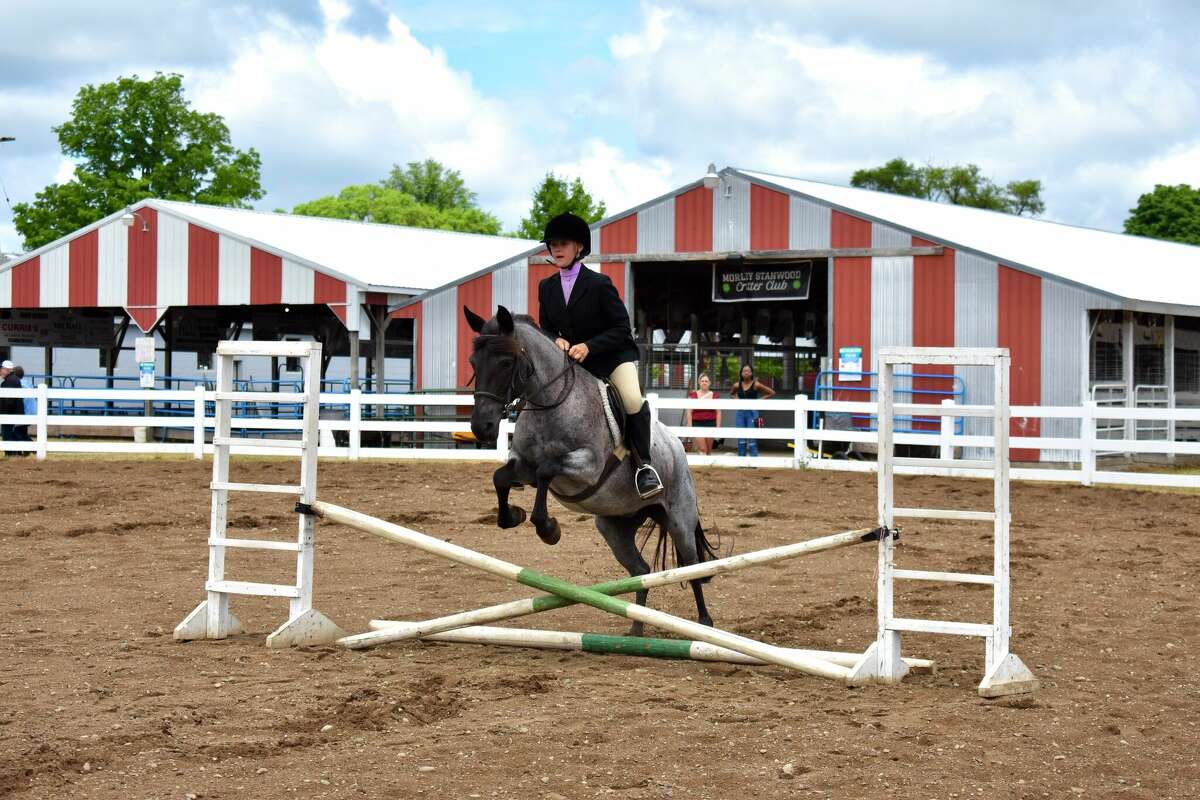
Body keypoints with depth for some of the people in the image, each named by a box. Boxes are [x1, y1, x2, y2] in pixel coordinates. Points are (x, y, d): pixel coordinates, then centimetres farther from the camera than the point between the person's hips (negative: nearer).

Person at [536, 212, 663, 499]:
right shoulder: (547, 287, 2)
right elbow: (545, 328, 7)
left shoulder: (598, 283, -14)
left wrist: (589, 346, -27)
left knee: (633, 399, -31)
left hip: (614, 356, -6)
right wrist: (557, 340, -18)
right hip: (571, 361, 6)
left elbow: (622, 328, -14)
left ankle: (644, 465, -17)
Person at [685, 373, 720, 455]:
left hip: (710, 424, 2)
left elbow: (718, 413, 5)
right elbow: (689, 412, 2)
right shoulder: (693, 395, 3)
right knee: (702, 449, -11)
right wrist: (690, 426, -4)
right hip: (697, 424, -2)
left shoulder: (714, 396, 6)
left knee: (709, 450, 8)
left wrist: (718, 427, -2)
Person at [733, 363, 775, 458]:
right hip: (740, 412, 4)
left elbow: (772, 392, -2)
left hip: (752, 413, -4)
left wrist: (760, 399, -7)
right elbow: (732, 394, 27)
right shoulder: (738, 385, 5)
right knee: (741, 440, 6)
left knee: (752, 440, -6)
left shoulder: (756, 384, -5)